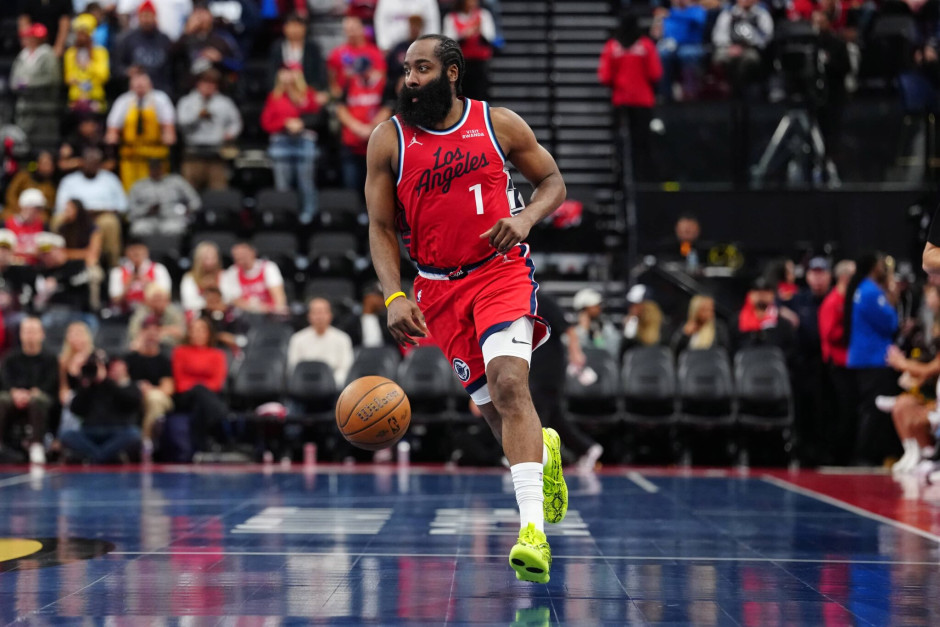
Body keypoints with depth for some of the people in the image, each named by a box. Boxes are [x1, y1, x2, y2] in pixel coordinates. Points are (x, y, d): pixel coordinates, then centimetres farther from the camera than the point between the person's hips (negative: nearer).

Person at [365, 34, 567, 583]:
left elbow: (553, 180, 9)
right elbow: (381, 228, 1)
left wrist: (526, 217, -13)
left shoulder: (499, 125, -2)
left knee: (509, 382, -24)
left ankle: (533, 530, -29)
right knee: (494, 407, 8)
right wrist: (394, 296, -13)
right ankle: (544, 450, 45)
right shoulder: (389, 140, -1)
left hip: (502, 270, -2)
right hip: (439, 287, 3)